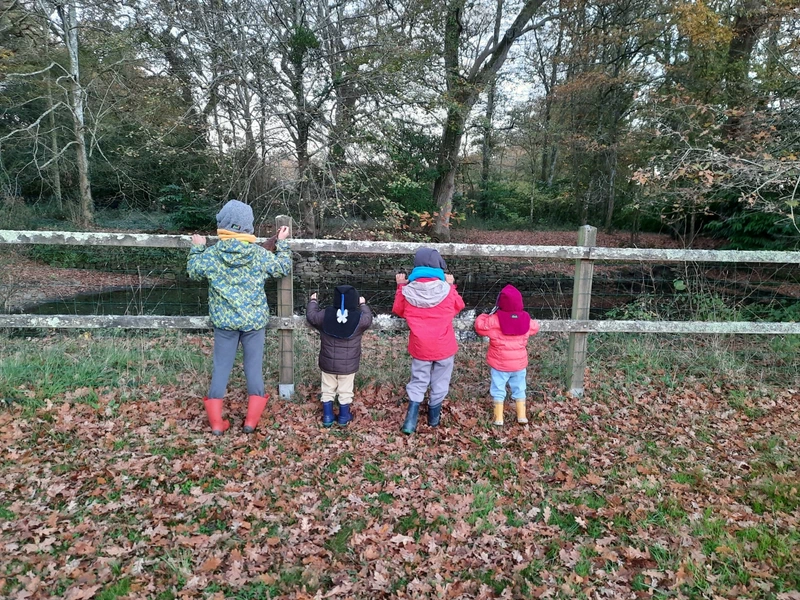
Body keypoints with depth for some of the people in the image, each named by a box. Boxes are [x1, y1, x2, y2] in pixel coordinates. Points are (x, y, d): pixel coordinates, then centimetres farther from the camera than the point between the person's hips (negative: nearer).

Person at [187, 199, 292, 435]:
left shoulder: (210, 255, -9)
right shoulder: (260, 254, -10)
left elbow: (193, 272, 9)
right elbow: (284, 268, 4)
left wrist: (197, 249, 24)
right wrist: (282, 243, 15)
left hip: (224, 321, 1)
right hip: (254, 320, 0)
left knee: (221, 367, 12)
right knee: (254, 367, 12)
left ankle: (216, 422, 17)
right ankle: (251, 420, 18)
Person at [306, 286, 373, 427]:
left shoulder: (325, 315, -14)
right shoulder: (359, 318, -16)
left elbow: (311, 315, 4)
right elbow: (368, 318, 7)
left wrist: (313, 301, 23)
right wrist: (363, 305, 24)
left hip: (328, 363, 1)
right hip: (348, 365, -1)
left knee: (327, 391, 17)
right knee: (345, 392, 15)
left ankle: (327, 417, 24)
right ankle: (343, 417, 26)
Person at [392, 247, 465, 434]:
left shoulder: (408, 290, -13)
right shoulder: (446, 289, -16)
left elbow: (398, 310, 7)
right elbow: (459, 306, 5)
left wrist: (400, 286, 12)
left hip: (420, 347, 1)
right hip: (444, 347, -1)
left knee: (418, 383, 16)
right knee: (439, 383, 18)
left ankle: (410, 422, 10)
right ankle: (434, 417, 34)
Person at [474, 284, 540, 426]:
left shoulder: (494, 320, -18)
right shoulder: (526, 320, -5)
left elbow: (480, 326, -9)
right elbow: (535, 327, 14)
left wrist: (484, 316, 7)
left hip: (500, 364, -3)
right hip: (519, 364, 3)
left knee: (498, 390, 9)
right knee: (519, 389, 19)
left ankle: (498, 417, 12)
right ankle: (522, 415, 24)